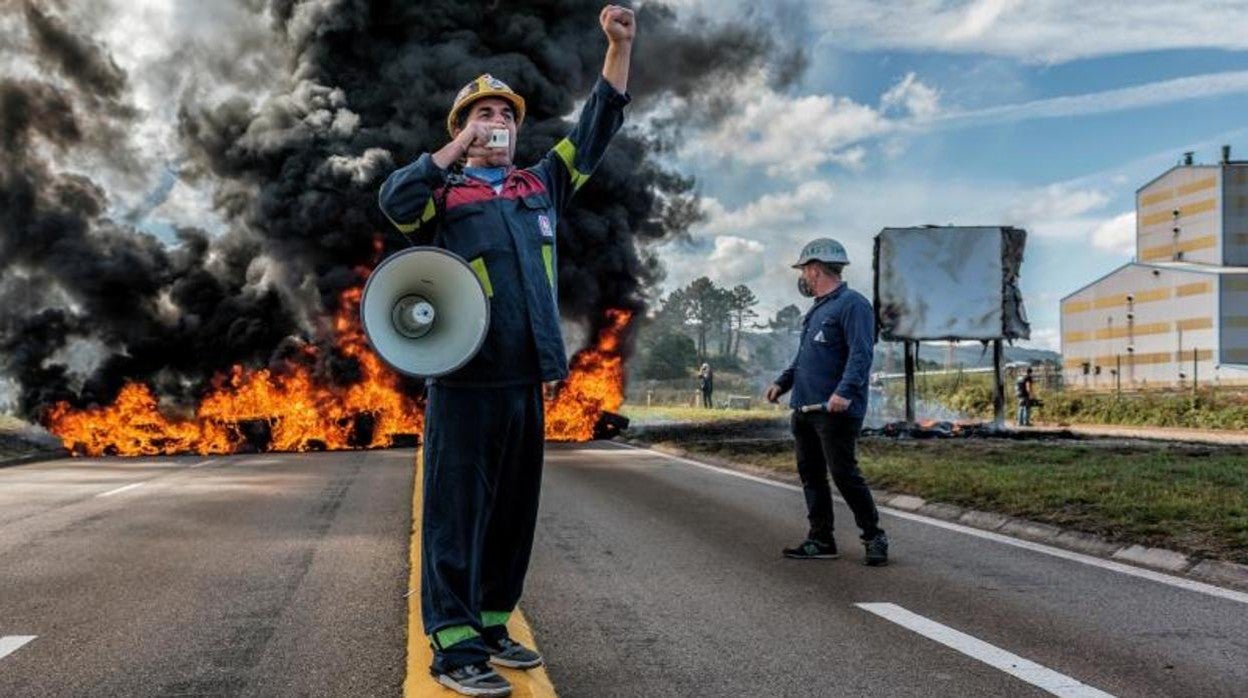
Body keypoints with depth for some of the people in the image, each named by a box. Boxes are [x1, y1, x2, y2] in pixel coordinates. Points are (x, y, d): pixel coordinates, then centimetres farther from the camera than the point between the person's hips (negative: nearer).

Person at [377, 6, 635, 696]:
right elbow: (394, 201, -17)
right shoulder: (443, 191, 5)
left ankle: (490, 624, 24)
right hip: (464, 379, -5)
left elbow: (598, 125, 15)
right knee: (457, 511, -2)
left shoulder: (542, 184, 17)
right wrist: (459, 147, -11)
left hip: (526, 378, 6)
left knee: (513, 511, 12)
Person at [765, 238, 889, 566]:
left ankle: (874, 537, 8)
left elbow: (861, 354, -20)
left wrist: (845, 391, -31)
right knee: (811, 475, 10)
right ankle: (820, 540, 17)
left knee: (844, 474, -6)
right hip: (804, 408, 10)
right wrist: (782, 382, 21)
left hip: (835, 411, -9)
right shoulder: (816, 309, 21)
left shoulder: (852, 304, -10)